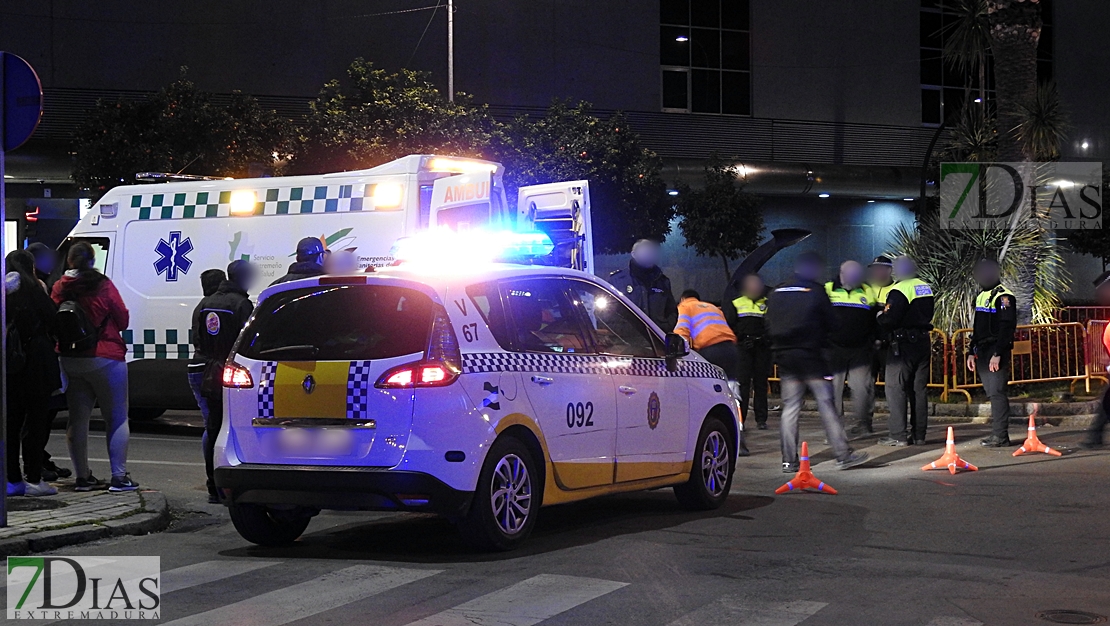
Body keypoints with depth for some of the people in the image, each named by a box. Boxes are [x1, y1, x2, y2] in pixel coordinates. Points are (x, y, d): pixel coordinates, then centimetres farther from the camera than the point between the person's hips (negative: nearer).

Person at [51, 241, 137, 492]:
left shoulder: (60, 288, 1)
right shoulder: (103, 285, -10)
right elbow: (123, 320, -5)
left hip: (69, 360, 5)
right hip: (105, 357, -4)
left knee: (78, 418, 12)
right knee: (117, 418, 2)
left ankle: (83, 476, 12)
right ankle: (119, 477, -1)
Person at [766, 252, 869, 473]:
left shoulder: (776, 293, 9)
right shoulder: (816, 291, -5)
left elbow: (769, 325, 10)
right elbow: (829, 324, -1)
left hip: (784, 355, 5)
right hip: (810, 355, -5)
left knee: (790, 407, 6)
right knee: (826, 404, -1)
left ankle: (789, 460, 3)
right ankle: (843, 455, -1)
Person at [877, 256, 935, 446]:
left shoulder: (899, 290, -15)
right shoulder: (926, 288, 11)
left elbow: (890, 320, -20)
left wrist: (880, 316, 0)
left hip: (903, 344, -8)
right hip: (923, 342, 8)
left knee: (896, 388, -3)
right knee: (919, 389, 11)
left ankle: (898, 435, -6)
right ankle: (919, 434, 13)